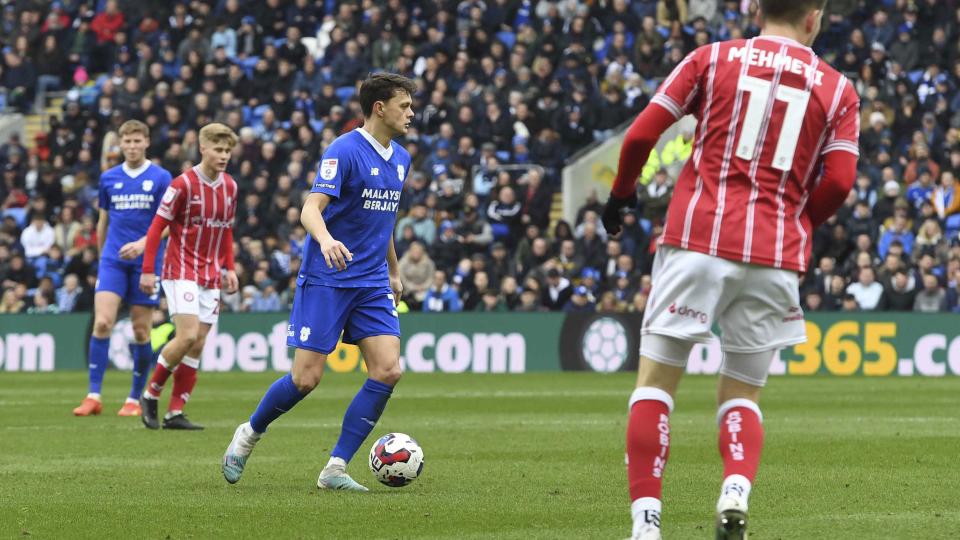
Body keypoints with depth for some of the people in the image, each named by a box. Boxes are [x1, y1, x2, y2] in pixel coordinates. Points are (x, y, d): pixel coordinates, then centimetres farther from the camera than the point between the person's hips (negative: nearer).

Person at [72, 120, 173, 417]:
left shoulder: (160, 178, 0)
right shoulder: (109, 178, 9)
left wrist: (143, 243, -19)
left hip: (146, 262, -2)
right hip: (113, 260, 2)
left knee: (141, 331, 1)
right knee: (102, 322, -13)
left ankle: (135, 398, 11)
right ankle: (93, 396, -12)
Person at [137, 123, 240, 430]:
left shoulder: (230, 187, 7)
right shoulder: (184, 184, -12)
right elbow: (157, 227, -9)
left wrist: (229, 268, 13)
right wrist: (147, 271, -12)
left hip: (211, 275, 6)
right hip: (181, 270, -6)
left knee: (198, 345, 1)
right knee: (188, 335, -18)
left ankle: (175, 413, 4)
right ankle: (151, 395, 0)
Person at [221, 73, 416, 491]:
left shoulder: (400, 159, 11)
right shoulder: (344, 151, -13)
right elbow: (311, 209, -22)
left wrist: (394, 271, 31)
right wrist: (326, 239, -42)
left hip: (372, 284, 7)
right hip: (325, 280, -7)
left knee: (387, 370, -9)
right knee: (306, 378, -7)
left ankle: (336, 468, -4)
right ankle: (249, 434, 21)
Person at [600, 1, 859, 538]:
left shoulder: (712, 58, 8)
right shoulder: (838, 89, 10)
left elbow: (642, 135, 5)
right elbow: (839, 181, 0)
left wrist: (622, 192, 22)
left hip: (700, 238, -1)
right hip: (778, 256, 1)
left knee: (656, 379, 4)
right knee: (742, 394, 15)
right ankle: (737, 491, -13)